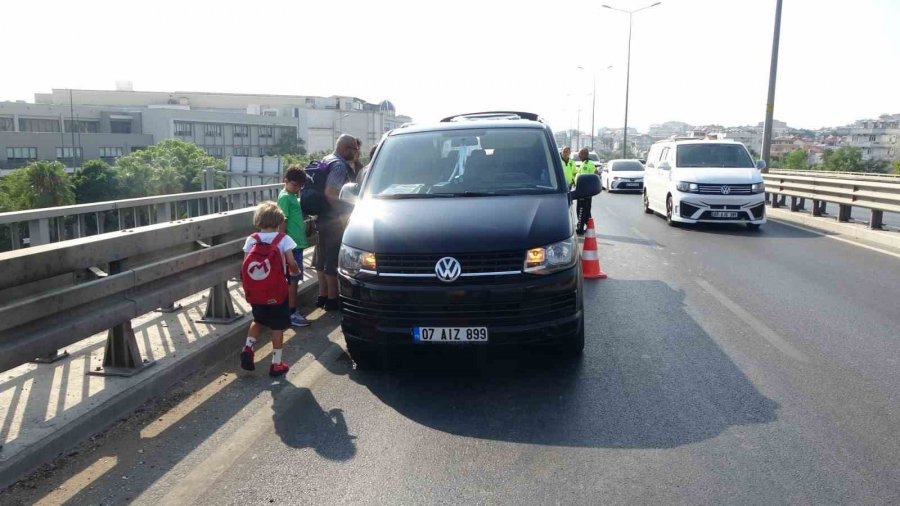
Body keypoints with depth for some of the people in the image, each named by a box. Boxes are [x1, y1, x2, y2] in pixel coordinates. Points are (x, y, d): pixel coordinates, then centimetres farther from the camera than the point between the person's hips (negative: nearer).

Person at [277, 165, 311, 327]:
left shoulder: (293, 196, 14)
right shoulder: (285, 197, -13)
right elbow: (282, 222, -17)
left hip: (297, 243, 9)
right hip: (292, 245, -9)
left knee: (294, 279, 15)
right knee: (293, 279, -4)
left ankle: (293, 309, 24)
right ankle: (292, 313, 2)